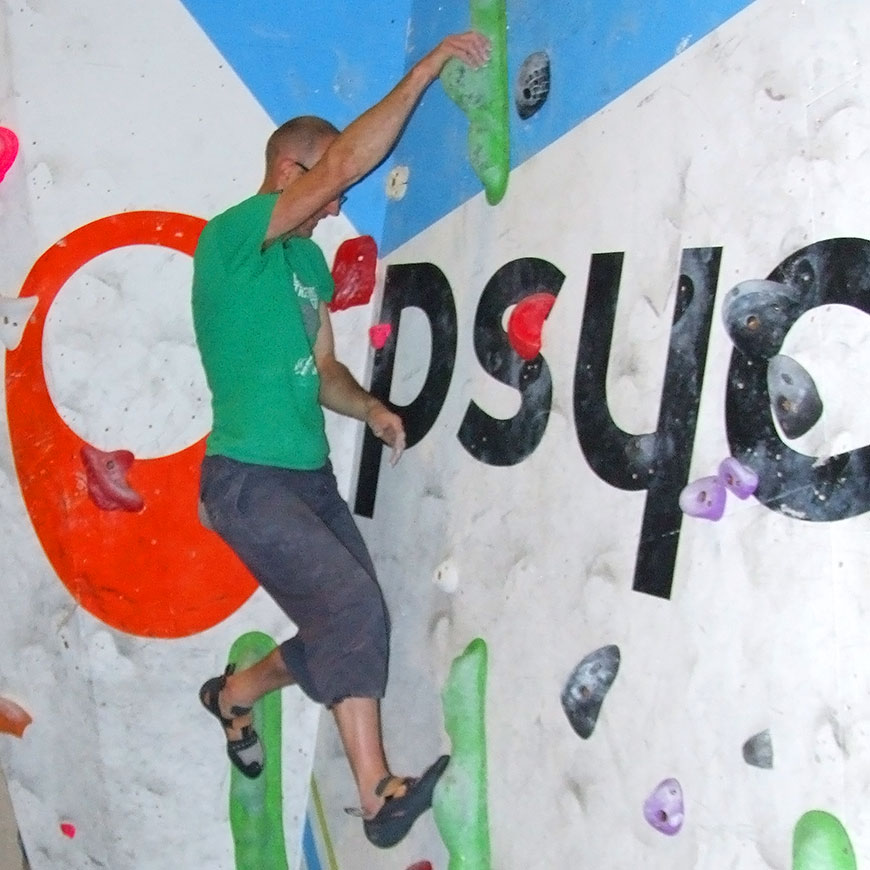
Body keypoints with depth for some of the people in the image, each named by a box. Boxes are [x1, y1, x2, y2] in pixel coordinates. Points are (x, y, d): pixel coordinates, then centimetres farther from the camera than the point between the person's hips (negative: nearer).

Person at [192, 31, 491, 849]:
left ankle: (233, 694, 35)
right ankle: (378, 796, -13)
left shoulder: (310, 262, 14)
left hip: (311, 477, 9)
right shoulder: (230, 238, -13)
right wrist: (423, 71, -17)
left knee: (346, 631, 10)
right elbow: (346, 162, -22)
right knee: (354, 606, -22)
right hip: (248, 481, -9)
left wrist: (370, 408, -2)